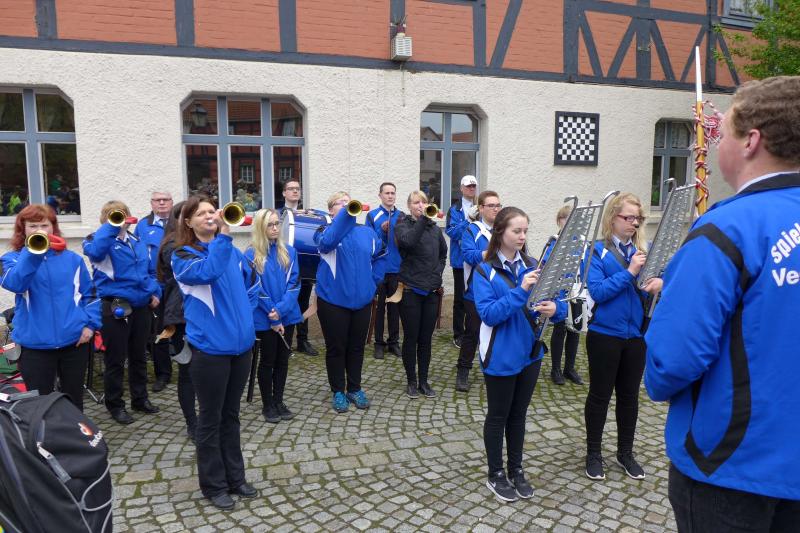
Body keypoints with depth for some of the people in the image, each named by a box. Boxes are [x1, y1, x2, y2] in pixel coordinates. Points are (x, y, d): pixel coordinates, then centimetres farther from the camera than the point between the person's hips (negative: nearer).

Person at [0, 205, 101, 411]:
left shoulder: (72, 259, 6)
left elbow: (89, 294, 10)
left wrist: (91, 324, -2)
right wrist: (33, 252, -32)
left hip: (74, 340, 2)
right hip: (35, 344, -1)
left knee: (74, 398, 14)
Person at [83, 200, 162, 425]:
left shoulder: (136, 241, 14)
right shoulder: (102, 241, -6)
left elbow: (147, 271, 21)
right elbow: (95, 251, -31)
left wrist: (154, 292, 7)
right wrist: (112, 226, -27)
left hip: (141, 306, 6)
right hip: (116, 307, -6)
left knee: (138, 356, 17)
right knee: (116, 359, 5)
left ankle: (140, 398, 32)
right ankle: (115, 404, 20)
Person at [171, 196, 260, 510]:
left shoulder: (232, 252, 10)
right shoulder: (183, 256, -6)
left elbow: (252, 283, 22)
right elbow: (207, 272, -28)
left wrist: (244, 314, 11)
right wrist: (223, 236, -31)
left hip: (241, 343, 5)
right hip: (210, 347, -5)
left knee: (231, 414, 18)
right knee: (211, 418, 8)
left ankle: (235, 477, 31)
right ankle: (213, 485, 23)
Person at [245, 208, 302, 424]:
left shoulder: (289, 252, 3)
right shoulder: (251, 255, -9)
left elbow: (294, 284, -3)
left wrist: (280, 309, -17)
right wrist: (273, 319, -12)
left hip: (287, 315, 4)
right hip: (264, 318, -4)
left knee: (282, 360, 12)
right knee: (268, 361, 7)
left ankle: (279, 401, 26)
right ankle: (267, 405, 21)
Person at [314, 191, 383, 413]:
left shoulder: (366, 232, 6)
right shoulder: (326, 231, -4)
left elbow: (377, 255, 19)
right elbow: (327, 242, -28)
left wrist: (370, 278, 10)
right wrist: (345, 214, -33)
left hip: (361, 299, 3)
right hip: (333, 299, -3)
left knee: (357, 347, 14)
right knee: (336, 348, 7)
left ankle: (354, 389, 29)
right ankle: (338, 391, 23)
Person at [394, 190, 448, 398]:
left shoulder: (435, 228, 9)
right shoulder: (403, 225, -3)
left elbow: (443, 254, 19)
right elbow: (407, 241, -26)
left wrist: (437, 274, 4)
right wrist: (423, 218, -29)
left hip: (431, 291, 4)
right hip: (410, 290, -3)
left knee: (426, 339, 9)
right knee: (411, 338, 4)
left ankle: (424, 381, 20)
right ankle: (411, 382, 16)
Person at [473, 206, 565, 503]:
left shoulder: (532, 266, 2)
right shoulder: (484, 271, -12)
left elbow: (557, 302, 0)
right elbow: (488, 313, -22)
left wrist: (555, 308, -24)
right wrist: (520, 291, -31)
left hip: (529, 352, 5)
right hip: (500, 356, -4)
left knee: (519, 413, 18)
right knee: (498, 415, 11)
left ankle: (516, 469, 35)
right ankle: (496, 474, 28)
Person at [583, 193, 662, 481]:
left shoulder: (644, 250, 4)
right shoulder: (598, 251, -8)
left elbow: (658, 278, 4)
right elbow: (597, 291, -18)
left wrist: (659, 282, -18)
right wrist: (629, 273, -23)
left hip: (636, 335, 4)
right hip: (605, 334, -4)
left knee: (629, 395, 16)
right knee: (600, 395, 9)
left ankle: (626, 452, 33)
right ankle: (594, 453, 25)